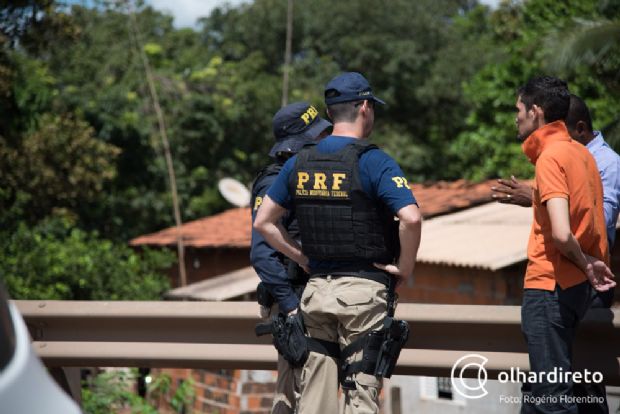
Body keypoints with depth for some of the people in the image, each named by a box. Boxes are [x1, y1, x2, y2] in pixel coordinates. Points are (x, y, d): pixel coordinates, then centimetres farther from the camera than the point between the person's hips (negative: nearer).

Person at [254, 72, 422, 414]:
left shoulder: (299, 163, 7)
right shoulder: (374, 162, -11)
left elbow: (263, 223, 12)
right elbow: (411, 218, -23)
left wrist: (305, 259, 14)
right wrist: (405, 268, -8)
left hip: (316, 289, 5)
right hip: (364, 290, -5)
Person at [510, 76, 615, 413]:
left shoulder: (550, 157, -15)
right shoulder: (581, 152, 11)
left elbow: (561, 234, -25)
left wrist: (585, 264, -10)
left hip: (549, 287, -9)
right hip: (579, 285, 9)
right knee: (543, 387, 18)